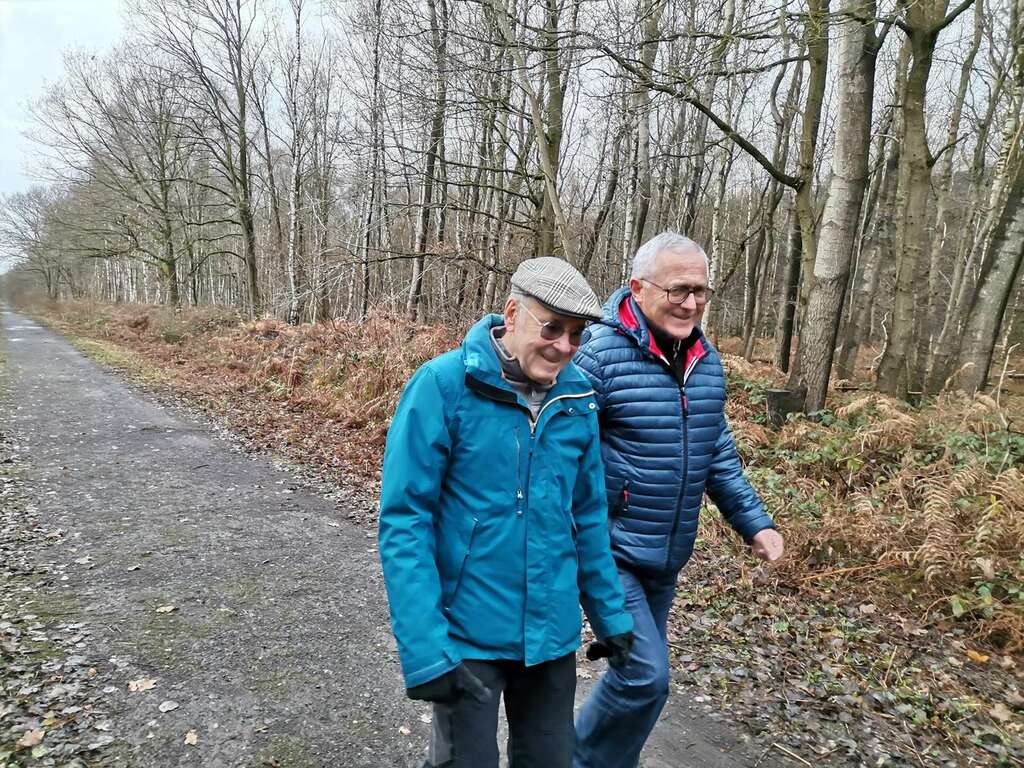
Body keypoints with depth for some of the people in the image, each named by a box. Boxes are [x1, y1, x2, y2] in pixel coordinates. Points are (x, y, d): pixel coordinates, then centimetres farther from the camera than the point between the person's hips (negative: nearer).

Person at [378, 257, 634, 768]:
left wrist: (610, 613, 10)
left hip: (552, 632, 5)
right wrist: (423, 648, -20)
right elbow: (404, 520, -16)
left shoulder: (577, 397, -2)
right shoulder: (444, 385, -16)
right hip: (466, 633, -4)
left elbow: (588, 514, 8)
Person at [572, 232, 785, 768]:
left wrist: (754, 522, 11)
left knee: (638, 671, 19)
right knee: (645, 676, -8)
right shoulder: (599, 354, -18)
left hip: (667, 558, 8)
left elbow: (718, 455, 15)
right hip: (609, 551, -7)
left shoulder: (705, 360, 6)